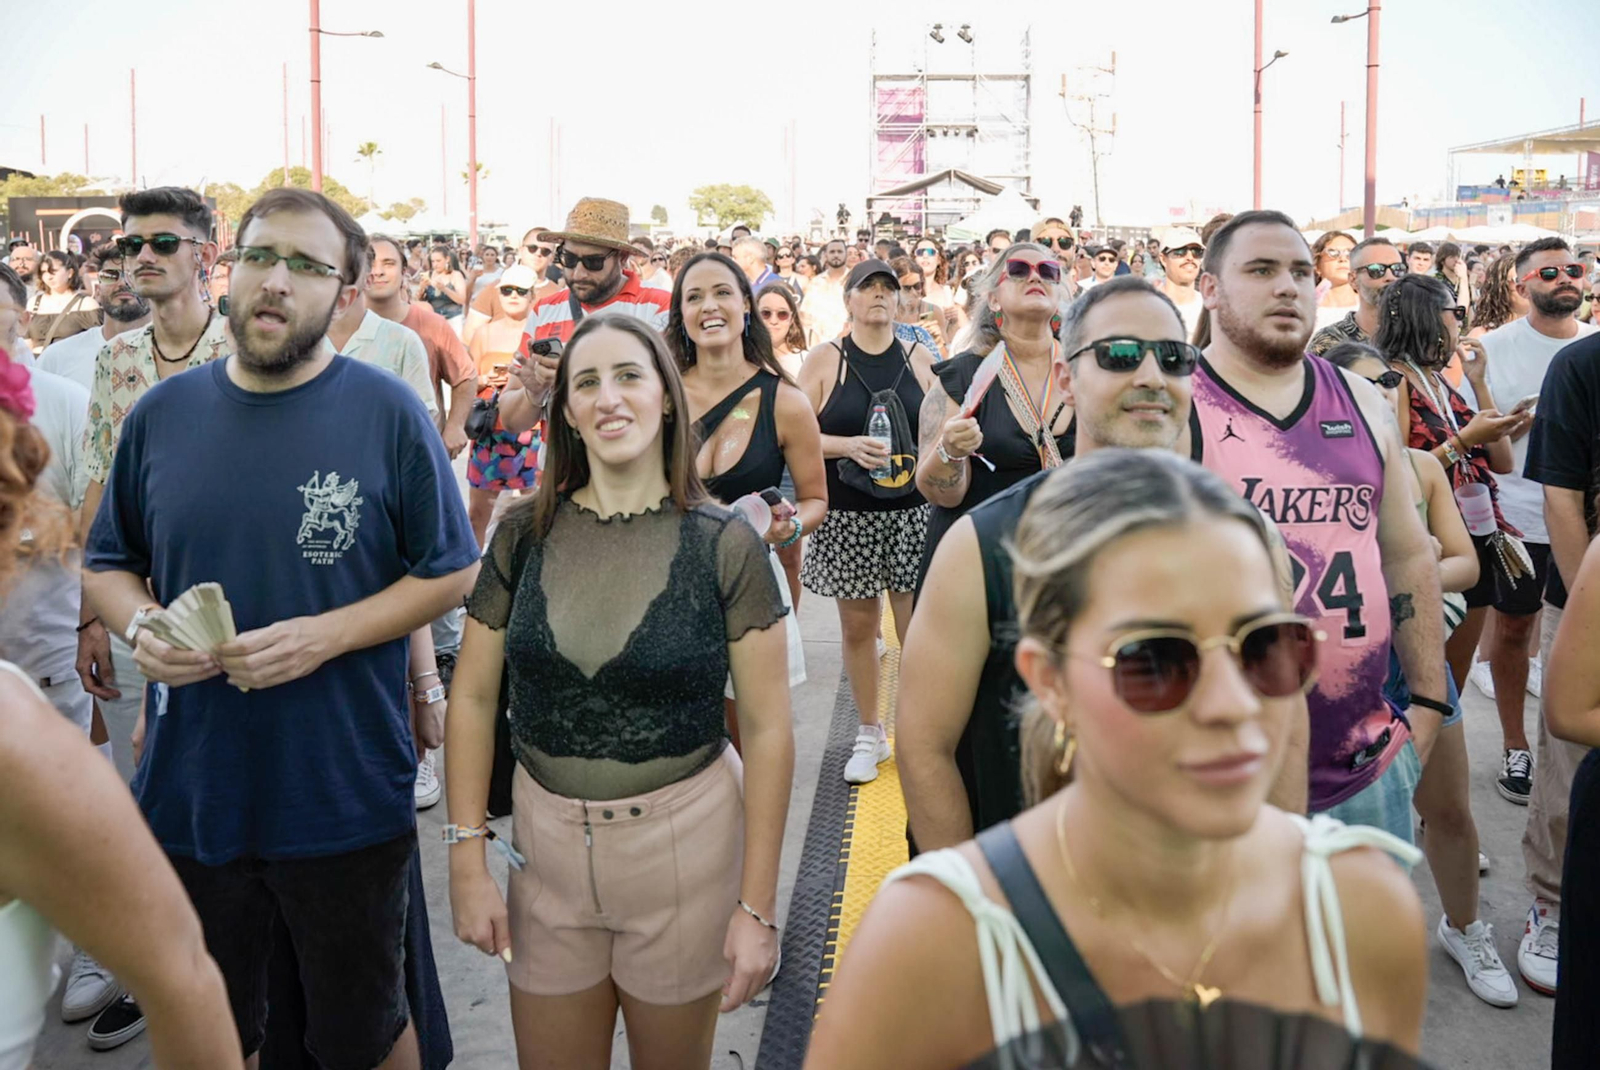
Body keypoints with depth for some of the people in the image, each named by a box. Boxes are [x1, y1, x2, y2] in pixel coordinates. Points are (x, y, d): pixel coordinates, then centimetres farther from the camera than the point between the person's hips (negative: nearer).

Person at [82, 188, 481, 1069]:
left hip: (346, 799, -3)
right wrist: (139, 625, -10)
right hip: (188, 791, 3)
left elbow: (450, 574, -5)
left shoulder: (387, 413, -8)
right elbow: (105, 566, 12)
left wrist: (326, 635, -19)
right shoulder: (161, 415, 2)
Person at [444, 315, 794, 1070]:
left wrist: (757, 906, -10)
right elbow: (473, 698, 2)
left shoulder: (725, 546, -10)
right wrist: (467, 858, -4)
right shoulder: (524, 534, -3)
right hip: (546, 837, 2)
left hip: (684, 840, -2)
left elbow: (767, 730, -9)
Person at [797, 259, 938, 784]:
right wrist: (849, 446, -19)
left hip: (914, 511, 1)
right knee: (858, 625, 7)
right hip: (848, 517, -1)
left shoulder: (919, 358, 7)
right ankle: (870, 733, 23)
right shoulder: (824, 359, 0)